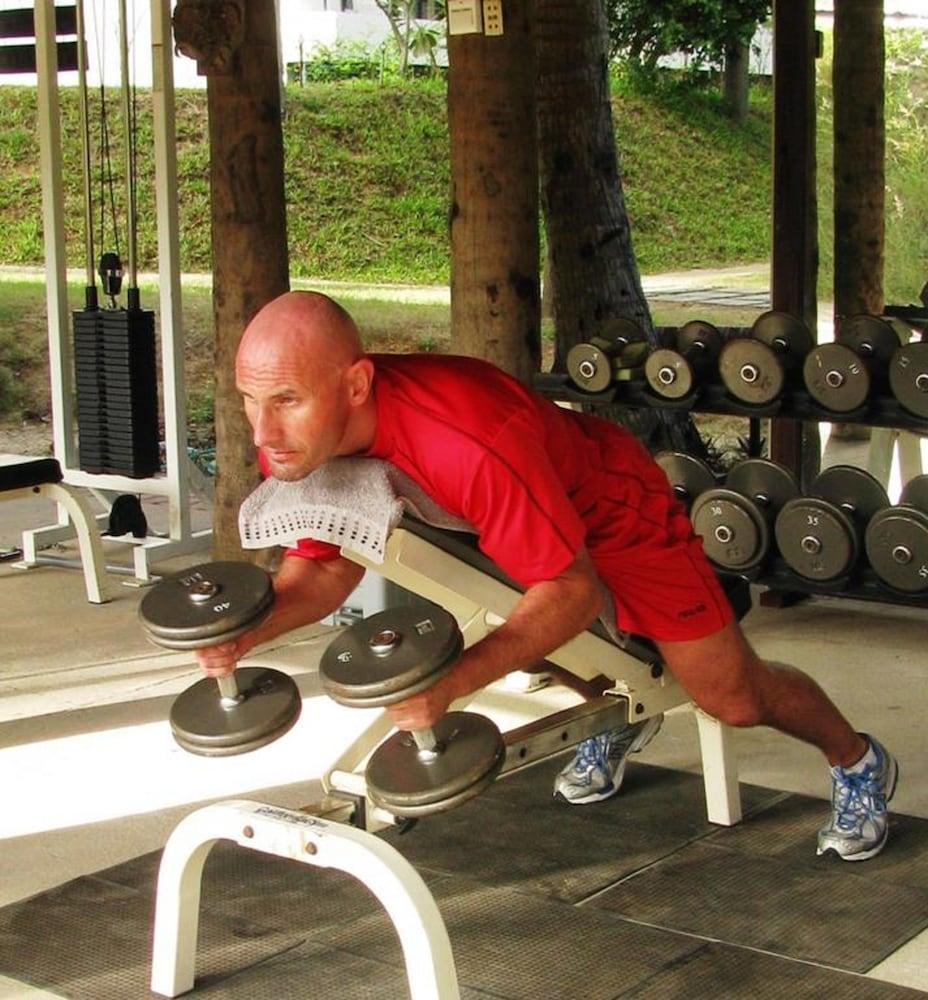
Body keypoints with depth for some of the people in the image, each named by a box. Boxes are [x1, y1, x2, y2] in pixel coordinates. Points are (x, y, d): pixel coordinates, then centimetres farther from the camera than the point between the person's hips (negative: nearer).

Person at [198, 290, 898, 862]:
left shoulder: (467, 442, -46)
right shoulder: (290, 440, -25)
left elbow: (572, 591, -36)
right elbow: (328, 564, -10)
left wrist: (449, 683, -47)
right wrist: (247, 632, -30)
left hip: (610, 506, -6)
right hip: (495, 518, 6)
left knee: (733, 698, 5)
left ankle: (859, 764, 34)